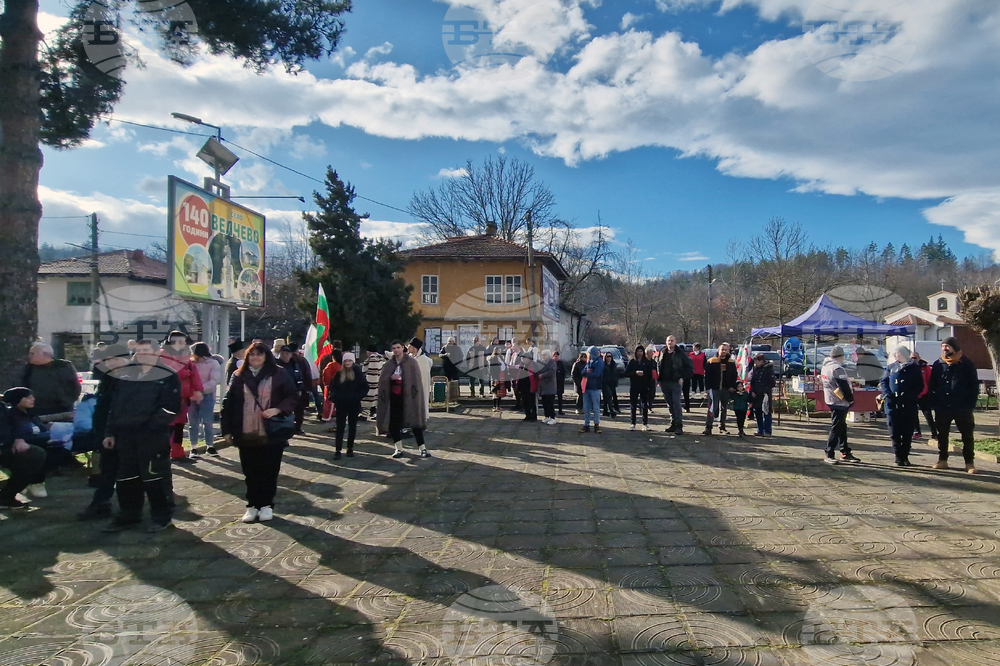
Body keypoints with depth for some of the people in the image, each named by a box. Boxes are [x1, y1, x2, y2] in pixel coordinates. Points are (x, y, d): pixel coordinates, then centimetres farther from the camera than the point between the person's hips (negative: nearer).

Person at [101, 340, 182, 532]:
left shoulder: (168, 376, -4)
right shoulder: (124, 374, 15)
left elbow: (173, 407, -10)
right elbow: (114, 404, 17)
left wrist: (153, 424, -19)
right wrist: (111, 432, 12)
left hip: (154, 435, -6)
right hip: (126, 433, 6)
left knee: (154, 476, -1)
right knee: (126, 477, 13)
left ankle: (162, 516, 12)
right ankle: (128, 516, 26)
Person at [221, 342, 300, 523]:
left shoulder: (278, 375, -2)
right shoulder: (239, 377, 5)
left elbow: (293, 396, -1)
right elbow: (229, 403, 7)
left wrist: (278, 409, -18)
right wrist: (226, 429, 3)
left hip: (272, 434, -2)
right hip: (246, 434, 2)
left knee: (269, 471, 5)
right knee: (250, 472, 10)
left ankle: (267, 505, 18)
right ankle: (252, 505, 21)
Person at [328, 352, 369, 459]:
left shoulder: (358, 372, -4)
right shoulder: (339, 373, 2)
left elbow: (365, 387, -2)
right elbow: (332, 386, 8)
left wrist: (358, 397, -13)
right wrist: (336, 397, -6)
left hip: (354, 405, -1)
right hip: (341, 404, 1)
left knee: (352, 427, 9)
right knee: (340, 427, -1)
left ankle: (350, 449, 20)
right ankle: (338, 450, 0)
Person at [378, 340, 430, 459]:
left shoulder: (411, 362, -3)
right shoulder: (389, 364, 8)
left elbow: (417, 379, -5)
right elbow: (381, 379, 6)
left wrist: (415, 394, -14)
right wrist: (391, 377, -14)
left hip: (408, 396, -4)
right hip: (394, 397, 4)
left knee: (414, 421, -3)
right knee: (394, 423, 3)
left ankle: (423, 448, 1)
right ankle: (398, 449, 14)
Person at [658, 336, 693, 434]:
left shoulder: (680, 353, -4)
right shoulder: (662, 352, 10)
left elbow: (690, 366, -3)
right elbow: (659, 365, 22)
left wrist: (682, 377, -9)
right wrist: (659, 377, 10)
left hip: (676, 382, -5)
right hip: (664, 382, 5)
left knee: (676, 404, -9)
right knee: (670, 404, 11)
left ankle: (679, 425, -6)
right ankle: (673, 424, 19)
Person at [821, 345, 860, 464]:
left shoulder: (826, 366, 11)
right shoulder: (837, 368, -20)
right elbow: (844, 387, -21)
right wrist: (851, 399, -7)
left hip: (831, 401, 10)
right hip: (839, 403, -10)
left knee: (842, 427, 16)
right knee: (836, 428, -5)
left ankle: (845, 453, 23)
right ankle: (829, 455, -2)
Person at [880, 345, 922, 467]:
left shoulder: (914, 368, 6)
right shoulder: (891, 367, 13)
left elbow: (920, 386, 2)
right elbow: (884, 382, 9)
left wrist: (911, 396, -13)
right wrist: (887, 394, -9)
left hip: (909, 406, -2)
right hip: (893, 405, 2)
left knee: (907, 434, 5)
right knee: (895, 433, 0)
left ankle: (905, 457, 17)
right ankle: (899, 458, 8)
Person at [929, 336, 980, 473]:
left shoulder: (967, 364, 0)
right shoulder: (938, 364, 7)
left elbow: (974, 386, -1)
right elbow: (932, 385, 10)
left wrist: (971, 404, -8)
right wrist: (935, 402, 1)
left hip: (963, 408, -3)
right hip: (942, 408, 3)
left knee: (967, 436, 4)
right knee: (941, 435, 9)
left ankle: (970, 463, 12)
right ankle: (942, 460, 19)